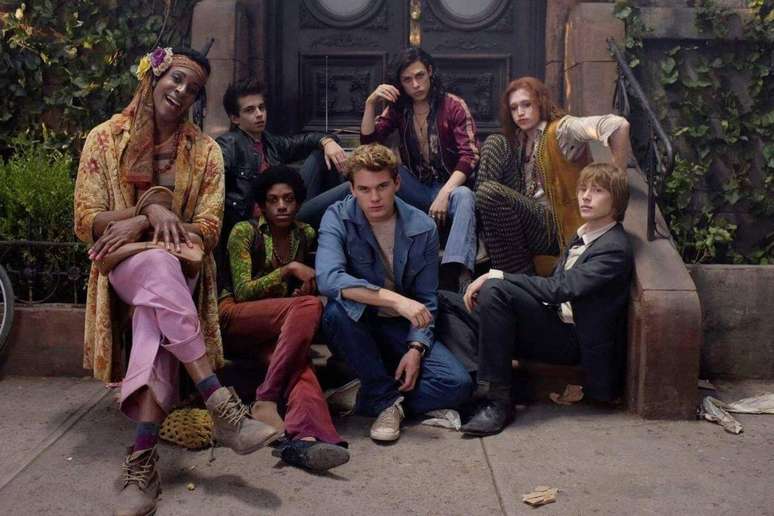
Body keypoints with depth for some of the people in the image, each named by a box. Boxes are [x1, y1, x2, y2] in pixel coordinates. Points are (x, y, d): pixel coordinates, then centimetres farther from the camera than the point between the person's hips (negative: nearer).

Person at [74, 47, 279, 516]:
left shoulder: (205, 149, 6)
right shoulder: (106, 138, 5)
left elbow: (208, 230, -2)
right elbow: (87, 223, -1)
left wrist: (140, 224, -15)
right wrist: (151, 212, -17)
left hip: (180, 266, 1)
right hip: (125, 264, -1)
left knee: (156, 315, -36)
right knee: (159, 267, -39)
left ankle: (143, 459, -40)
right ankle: (222, 406, -43)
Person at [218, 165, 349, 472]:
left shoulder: (306, 235, 13)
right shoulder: (244, 232, -1)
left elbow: (308, 283, 24)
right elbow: (242, 291, -8)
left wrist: (308, 286, 0)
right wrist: (289, 269, -17)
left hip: (278, 327, 4)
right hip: (234, 319, -4)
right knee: (308, 307, -33)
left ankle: (304, 437, -62)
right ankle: (265, 401, -40)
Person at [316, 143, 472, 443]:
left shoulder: (422, 228, -6)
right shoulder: (338, 218, -14)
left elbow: (425, 301, 0)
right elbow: (328, 278, -32)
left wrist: (416, 347, -16)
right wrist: (395, 299, -40)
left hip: (400, 328, 2)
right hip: (356, 326, -1)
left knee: (457, 384, -21)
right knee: (338, 309, -37)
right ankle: (387, 399, -19)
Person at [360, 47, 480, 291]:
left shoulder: (454, 106, -5)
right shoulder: (398, 109, 8)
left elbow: (470, 155, -14)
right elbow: (368, 141, 0)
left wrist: (445, 194, -26)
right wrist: (370, 103, -14)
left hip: (448, 186, -3)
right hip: (415, 189, 3)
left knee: (464, 196, -37)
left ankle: (463, 275, -55)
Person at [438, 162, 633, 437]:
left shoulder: (615, 249, -11)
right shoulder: (584, 235, 19)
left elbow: (560, 288, -23)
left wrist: (497, 276, -22)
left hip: (572, 339, -9)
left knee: (495, 288, -31)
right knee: (444, 302, -3)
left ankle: (496, 400, -27)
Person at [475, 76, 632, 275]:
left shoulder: (561, 129, -7)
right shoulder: (519, 139, 17)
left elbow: (619, 125, -22)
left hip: (555, 227, -7)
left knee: (490, 192, -29)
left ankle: (521, 276, -12)